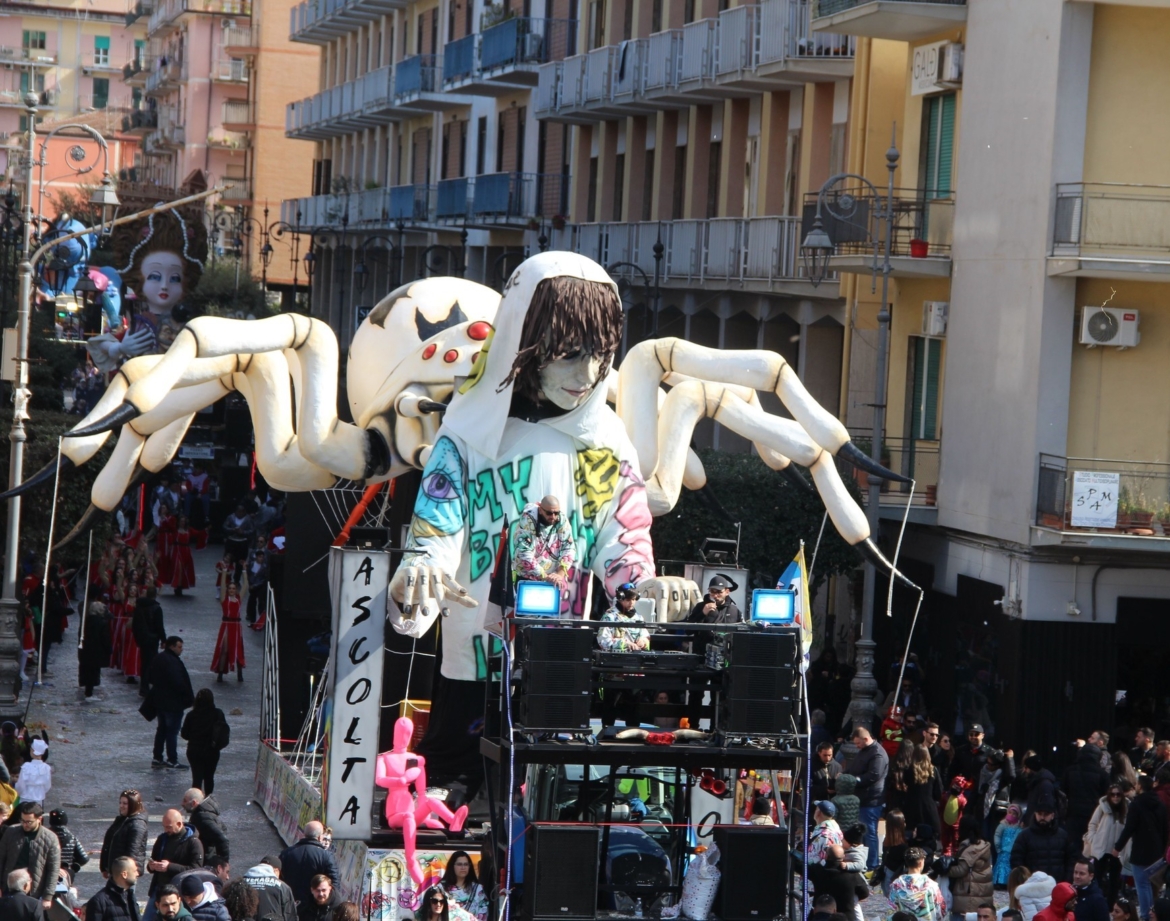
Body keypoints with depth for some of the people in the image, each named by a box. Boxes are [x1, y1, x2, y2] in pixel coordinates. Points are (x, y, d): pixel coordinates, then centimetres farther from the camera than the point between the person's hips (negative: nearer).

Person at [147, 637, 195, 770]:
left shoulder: (158, 659, 9)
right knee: (172, 731, -2)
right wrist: (188, 697, -14)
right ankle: (172, 760, 1)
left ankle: (157, 758, 19)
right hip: (173, 703, -9)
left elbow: (152, 679, 16)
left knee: (162, 729, 16)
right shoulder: (172, 662, -22)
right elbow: (178, 683, -25)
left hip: (160, 700, 9)